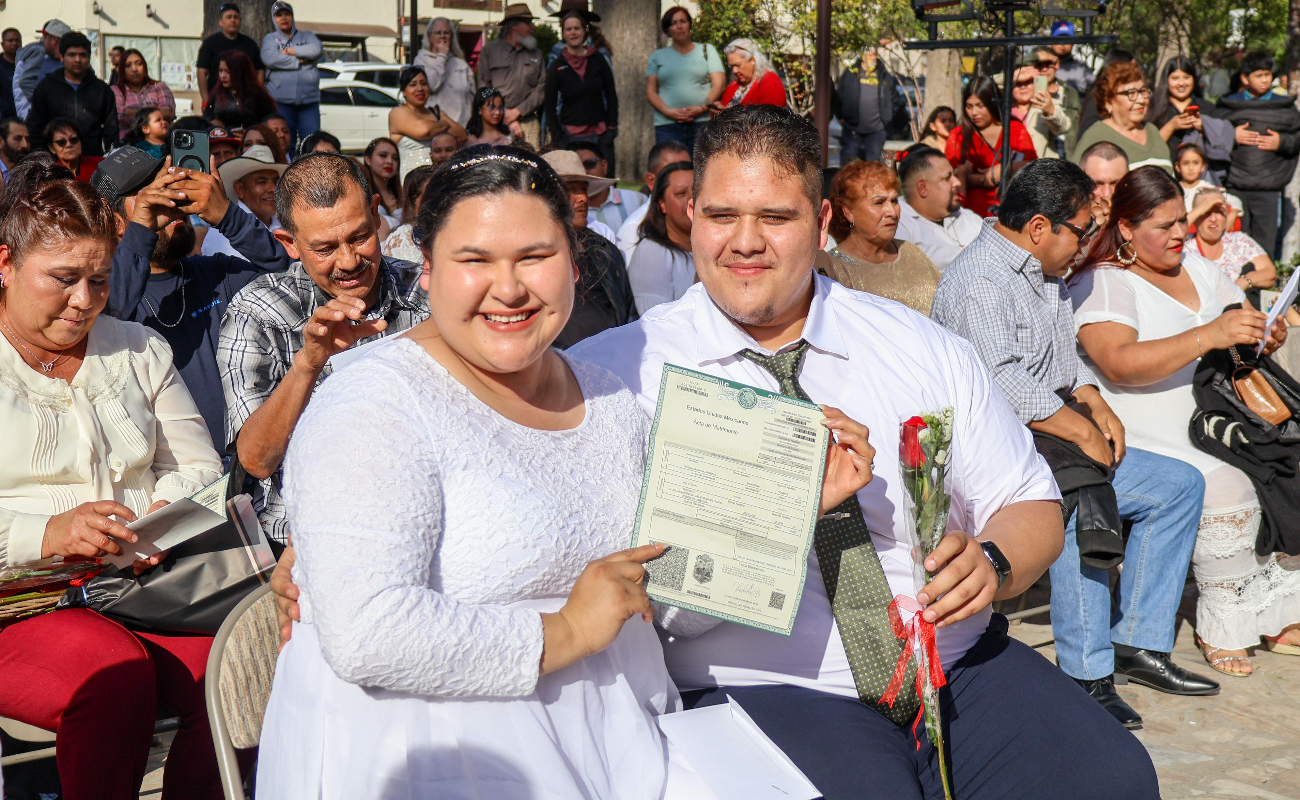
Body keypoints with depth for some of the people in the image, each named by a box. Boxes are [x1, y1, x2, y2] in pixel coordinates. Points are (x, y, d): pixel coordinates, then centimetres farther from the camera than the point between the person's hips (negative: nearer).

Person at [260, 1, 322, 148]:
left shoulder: (306, 36, 18)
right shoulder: (270, 38, 14)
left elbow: (317, 49, -4)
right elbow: (270, 58, -8)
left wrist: (290, 51, -5)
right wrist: (300, 61, -5)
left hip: (309, 99, 1)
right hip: (281, 101, -1)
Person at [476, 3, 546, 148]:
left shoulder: (536, 53, 15)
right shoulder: (489, 50, 8)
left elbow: (541, 89, 9)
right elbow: (483, 87, 3)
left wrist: (517, 111, -5)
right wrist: (508, 119, -5)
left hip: (528, 124, 2)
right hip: (497, 123, -2)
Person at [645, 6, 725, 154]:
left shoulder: (707, 50, 16)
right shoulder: (658, 56, 18)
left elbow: (718, 84, 6)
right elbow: (650, 93, 11)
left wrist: (702, 108, -11)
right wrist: (668, 112, -8)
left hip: (703, 122, 0)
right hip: (667, 124, 1)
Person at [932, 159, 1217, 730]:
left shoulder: (1045, 274, 17)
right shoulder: (977, 281, -15)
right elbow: (1007, 386, -23)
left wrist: (1097, 405, 6)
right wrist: (1083, 431, -17)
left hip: (1063, 437, 10)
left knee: (1181, 484, 5)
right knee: (1073, 497, -37)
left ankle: (1137, 643, 3)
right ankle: (1087, 672, -28)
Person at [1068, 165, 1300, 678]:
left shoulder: (1195, 267, 17)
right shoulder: (1101, 284, -7)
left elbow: (1243, 325, 22)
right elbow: (1120, 364, -24)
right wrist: (1208, 336, -31)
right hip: (1148, 439, -7)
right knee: (1227, 490, -29)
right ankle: (1222, 630, -12)